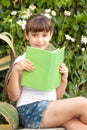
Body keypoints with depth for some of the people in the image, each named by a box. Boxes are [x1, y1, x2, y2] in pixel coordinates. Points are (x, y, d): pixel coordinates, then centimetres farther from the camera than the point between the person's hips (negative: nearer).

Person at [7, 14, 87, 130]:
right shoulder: (22, 61, 1)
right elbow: (13, 97, -4)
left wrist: (64, 79, 2)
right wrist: (15, 70, -16)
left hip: (50, 109, 5)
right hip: (29, 109, -5)